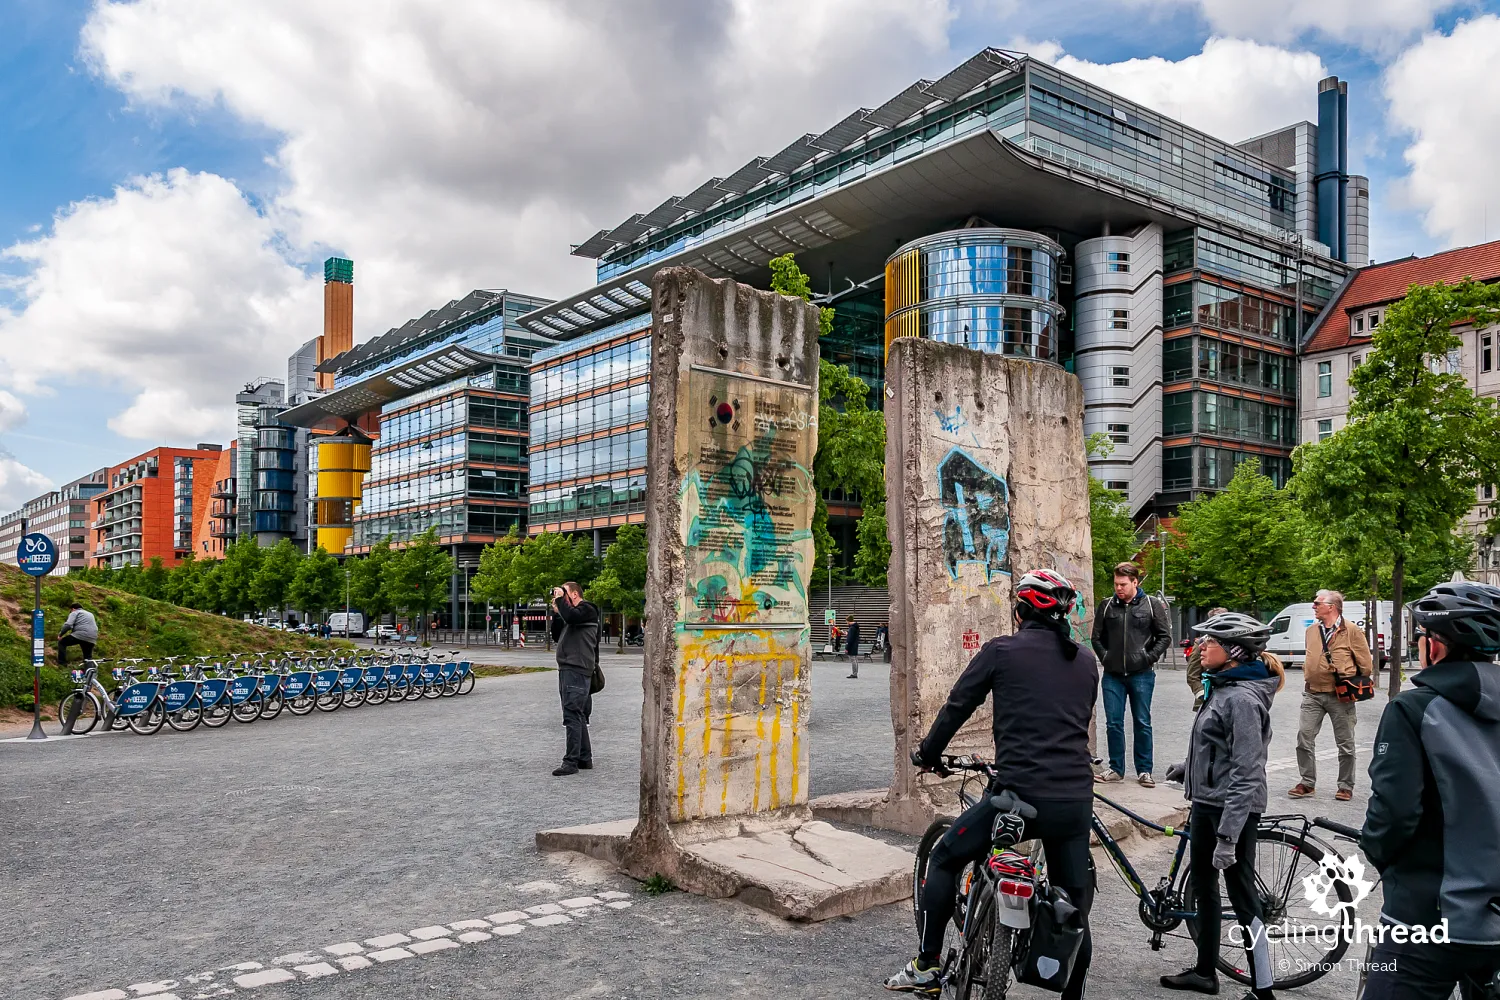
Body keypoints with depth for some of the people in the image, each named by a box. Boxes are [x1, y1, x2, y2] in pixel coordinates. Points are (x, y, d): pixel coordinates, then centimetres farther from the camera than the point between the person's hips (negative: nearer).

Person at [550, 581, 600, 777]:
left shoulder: (587, 610, -4)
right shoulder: (571, 613, 25)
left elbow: (571, 616, -24)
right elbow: (557, 636, 23)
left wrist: (560, 599, -10)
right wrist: (556, 613, 13)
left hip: (577, 671, -10)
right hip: (568, 670, 10)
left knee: (572, 715, -13)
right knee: (578, 716, 13)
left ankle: (571, 762, -14)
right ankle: (584, 758, 19)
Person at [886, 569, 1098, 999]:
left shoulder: (1001, 651, -3)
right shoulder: (1086, 661, 11)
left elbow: (957, 707, 3)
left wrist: (927, 754, 19)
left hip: (1019, 794, -4)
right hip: (1076, 800, 5)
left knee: (943, 862, 15)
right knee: (1075, 908, 17)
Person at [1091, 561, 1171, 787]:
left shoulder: (1152, 606, 0)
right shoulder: (1107, 606, 6)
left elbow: (1165, 637, 2)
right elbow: (1097, 637, 14)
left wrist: (1149, 658, -5)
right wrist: (1105, 657, 3)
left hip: (1141, 675, -2)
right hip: (1113, 675, 2)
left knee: (1142, 723, 6)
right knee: (1113, 723, 4)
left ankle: (1144, 770, 15)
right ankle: (1116, 768, 15)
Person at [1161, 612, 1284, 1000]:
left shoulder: (1242, 698, -22)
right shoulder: (1220, 687, 7)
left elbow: (1245, 772, -24)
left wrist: (1227, 836, -25)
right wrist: (1189, 764, 26)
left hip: (1232, 808, -10)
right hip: (1205, 802, 10)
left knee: (1243, 898, 1)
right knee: (1203, 887, 19)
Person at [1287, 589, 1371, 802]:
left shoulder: (1352, 632, -6)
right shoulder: (1311, 631, 10)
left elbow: (1365, 665, -3)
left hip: (1340, 697, -4)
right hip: (1312, 694, 5)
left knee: (1345, 744, 6)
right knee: (1304, 738, -1)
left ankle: (1346, 786, 17)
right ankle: (1307, 783, 9)